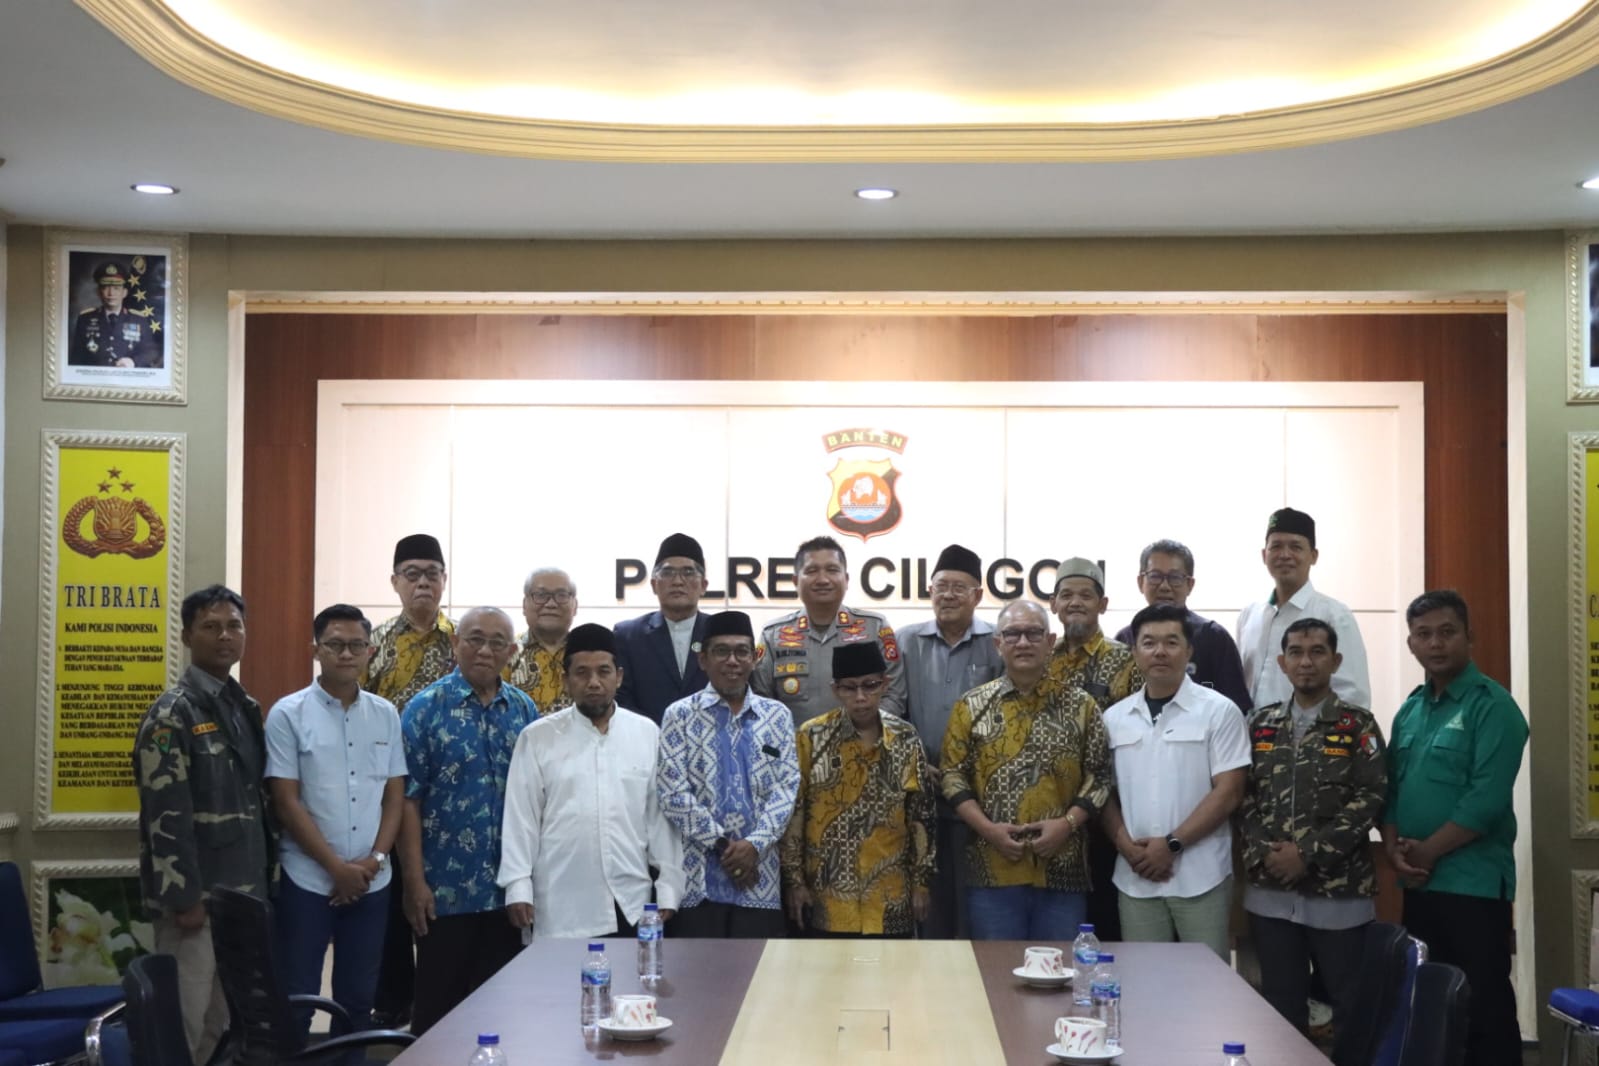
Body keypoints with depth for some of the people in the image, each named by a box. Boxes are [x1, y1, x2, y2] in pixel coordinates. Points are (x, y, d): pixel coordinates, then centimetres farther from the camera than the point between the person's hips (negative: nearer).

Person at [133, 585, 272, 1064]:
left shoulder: (247, 707, 12)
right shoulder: (172, 713, -12)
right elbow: (166, 817, -17)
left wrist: (266, 875, 13)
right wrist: (185, 898, -19)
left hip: (244, 892, 7)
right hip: (198, 894, -7)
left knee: (227, 1020, 14)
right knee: (185, 1023, -1)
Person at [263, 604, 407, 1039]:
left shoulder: (386, 715, 6)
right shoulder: (288, 714, -5)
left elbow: (395, 795, 8)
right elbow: (286, 802, -8)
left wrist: (375, 859, -6)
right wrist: (336, 866, -11)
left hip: (371, 883, 4)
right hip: (308, 881, -3)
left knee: (358, 1000, 12)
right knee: (296, 1001, 3)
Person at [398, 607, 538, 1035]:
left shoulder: (524, 709, 7)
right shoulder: (426, 707, -5)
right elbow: (408, 798, -7)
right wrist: (414, 881, -12)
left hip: (507, 889, 4)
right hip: (446, 889, -4)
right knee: (439, 1005, 6)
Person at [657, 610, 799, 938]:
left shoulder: (777, 716, 11)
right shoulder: (680, 715, 3)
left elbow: (787, 788, 3)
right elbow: (673, 793, -4)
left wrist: (754, 844, -10)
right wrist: (722, 845, -8)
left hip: (759, 879, 2)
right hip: (697, 879, -2)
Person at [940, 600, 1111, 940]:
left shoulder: (1080, 705, 6)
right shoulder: (972, 706, 5)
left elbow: (1100, 776, 5)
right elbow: (953, 777, 3)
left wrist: (1068, 823, -10)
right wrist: (987, 828, -10)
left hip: (1062, 870, 1)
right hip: (993, 869, 0)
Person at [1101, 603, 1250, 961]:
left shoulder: (1219, 711, -2)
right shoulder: (1114, 719, 9)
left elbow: (1228, 793, -7)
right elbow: (1105, 793, 11)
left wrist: (1172, 843, -13)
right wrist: (1126, 845, -6)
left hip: (1201, 878, -3)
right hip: (1135, 879, 3)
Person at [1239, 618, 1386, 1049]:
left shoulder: (1357, 725, -2)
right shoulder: (1262, 725, 9)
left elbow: (1370, 798, -10)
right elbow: (1245, 798, 8)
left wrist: (1309, 853, -15)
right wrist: (1261, 853, -8)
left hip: (1339, 892, -3)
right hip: (1270, 892, 4)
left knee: (1350, 1005, 4)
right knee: (1281, 1006, 12)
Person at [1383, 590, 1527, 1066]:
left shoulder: (1492, 706, -9)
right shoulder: (1410, 709, 13)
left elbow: (1488, 798, -17)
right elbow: (1390, 787, 13)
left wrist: (1427, 851, -13)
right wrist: (1395, 850, -3)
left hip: (1473, 883, -7)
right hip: (1418, 883, 7)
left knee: (1484, 1007, -3)